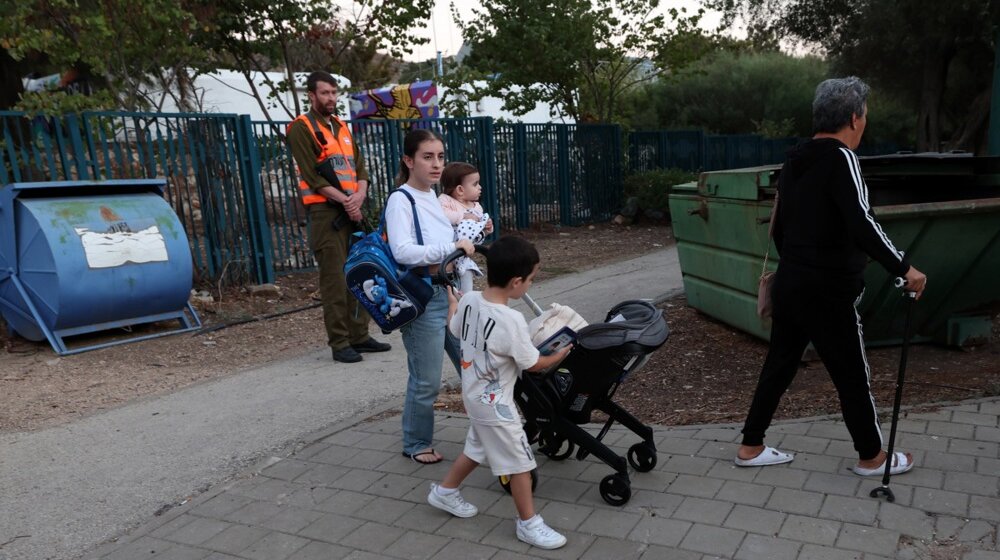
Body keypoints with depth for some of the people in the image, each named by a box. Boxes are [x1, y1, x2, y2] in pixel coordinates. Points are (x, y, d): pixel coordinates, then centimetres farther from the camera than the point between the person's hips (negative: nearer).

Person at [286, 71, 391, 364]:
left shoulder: (341, 127, 19)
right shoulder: (302, 127, -3)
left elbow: (359, 167, 14)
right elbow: (312, 175, -12)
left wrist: (359, 196, -5)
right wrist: (344, 201, -15)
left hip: (353, 210, 7)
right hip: (325, 211, -7)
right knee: (334, 278, -6)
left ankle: (359, 335, 16)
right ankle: (339, 343, 0)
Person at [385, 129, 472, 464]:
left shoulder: (434, 197, 12)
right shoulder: (401, 200, -12)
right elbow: (402, 251, -27)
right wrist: (453, 247, -25)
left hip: (451, 294, 8)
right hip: (423, 300, -8)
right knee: (427, 381, 2)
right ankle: (416, 444, 23)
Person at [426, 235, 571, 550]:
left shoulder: (469, 301, -7)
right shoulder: (511, 321, -29)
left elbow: (453, 327, 15)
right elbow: (534, 364, -16)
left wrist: (452, 300, 34)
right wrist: (561, 354, 4)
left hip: (474, 395, 8)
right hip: (495, 403, -8)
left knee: (477, 448, 27)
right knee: (519, 461, 6)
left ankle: (445, 492, 43)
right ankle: (528, 524, 18)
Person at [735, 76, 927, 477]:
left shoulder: (794, 161, 10)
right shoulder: (841, 159, -15)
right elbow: (861, 226, -27)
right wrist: (903, 268, -19)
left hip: (790, 283, 8)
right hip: (828, 292, -8)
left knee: (778, 366, 14)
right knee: (852, 375, 9)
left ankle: (750, 447, 22)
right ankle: (871, 457, 27)